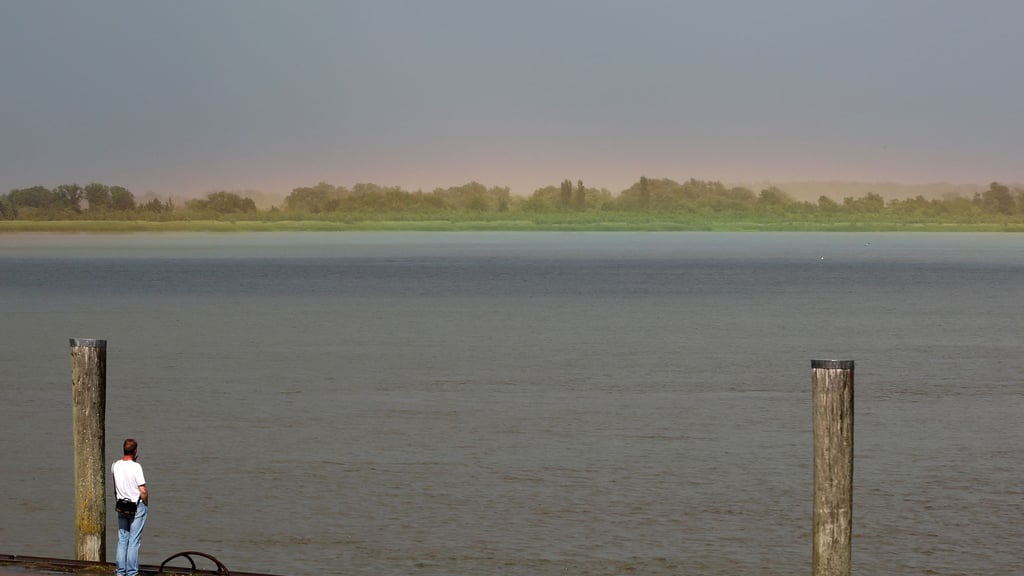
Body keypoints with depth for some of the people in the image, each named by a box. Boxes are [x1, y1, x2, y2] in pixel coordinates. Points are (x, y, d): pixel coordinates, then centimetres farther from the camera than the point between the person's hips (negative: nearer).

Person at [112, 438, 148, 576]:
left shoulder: (115, 466, 0)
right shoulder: (136, 467, -17)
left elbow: (115, 489, 10)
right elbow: (143, 491, -17)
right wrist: (146, 503, -2)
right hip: (137, 506, -5)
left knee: (122, 541, 12)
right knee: (134, 542, 0)